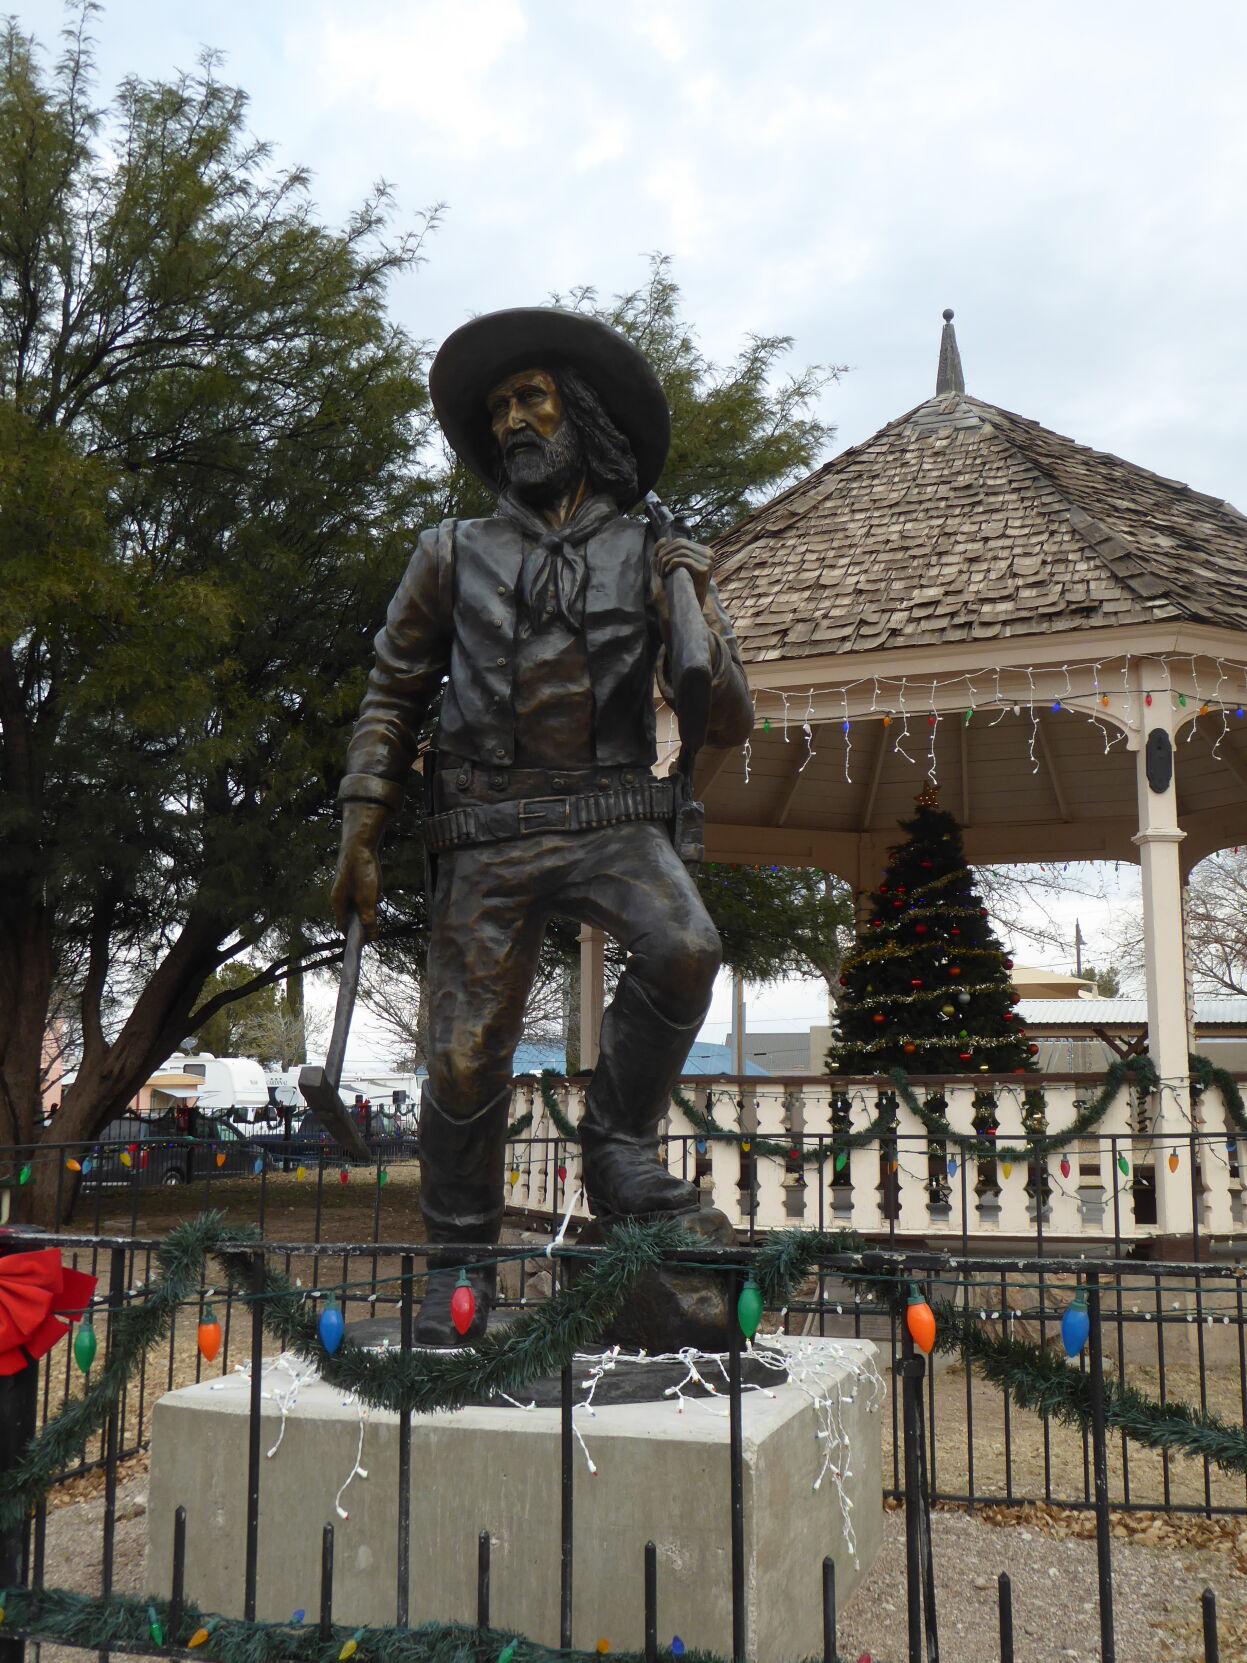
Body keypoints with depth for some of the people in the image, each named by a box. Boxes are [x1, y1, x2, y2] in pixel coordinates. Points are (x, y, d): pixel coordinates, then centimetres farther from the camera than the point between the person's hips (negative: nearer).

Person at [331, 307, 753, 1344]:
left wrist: (696, 631, -13)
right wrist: (360, 834, 6)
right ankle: (458, 1265, 18)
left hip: (612, 819, 0)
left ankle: (618, 1145, -6)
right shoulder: (454, 557, 11)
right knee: (467, 1056, -2)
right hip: (487, 836, 1)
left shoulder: (656, 562, 9)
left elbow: (730, 726, 6)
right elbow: (393, 700, 14)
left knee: (683, 949, -29)